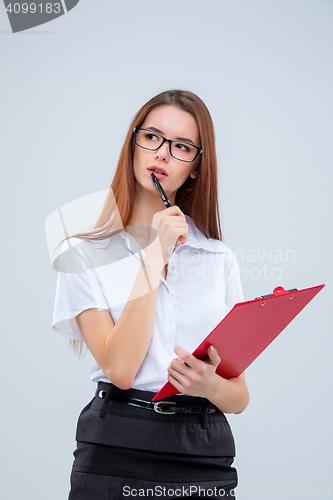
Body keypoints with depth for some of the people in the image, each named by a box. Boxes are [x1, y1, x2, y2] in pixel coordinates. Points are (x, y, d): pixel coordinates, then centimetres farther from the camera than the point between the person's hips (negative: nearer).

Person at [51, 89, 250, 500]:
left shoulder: (220, 260, 7)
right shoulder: (86, 254, 0)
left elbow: (240, 395, 7)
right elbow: (119, 369, -14)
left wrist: (212, 386, -16)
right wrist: (156, 255, -12)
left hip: (205, 457, 3)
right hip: (116, 454, -2)